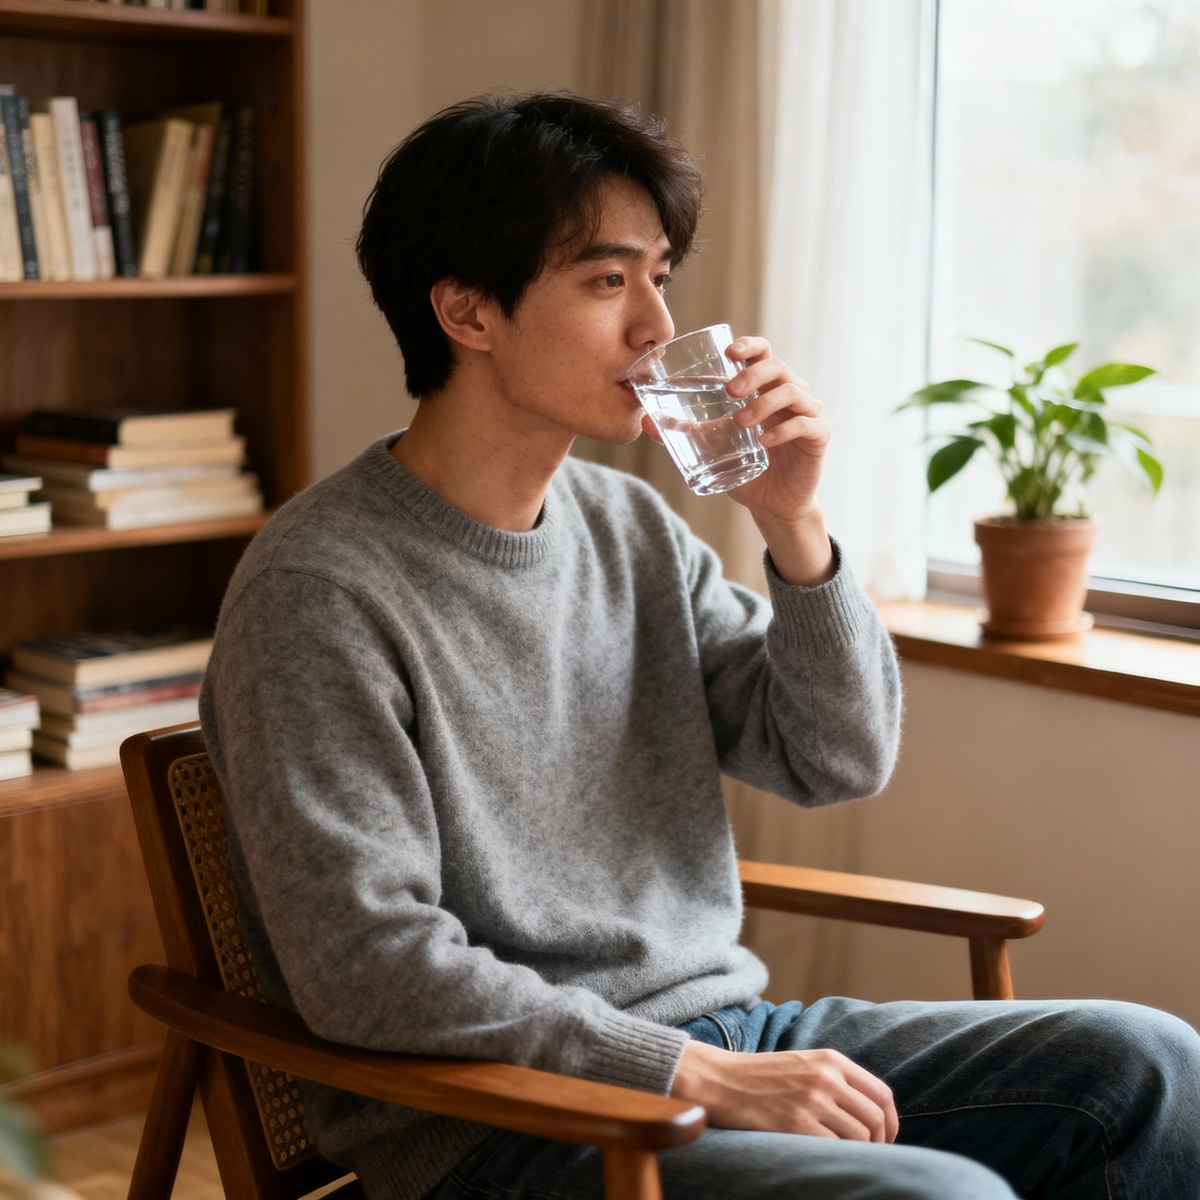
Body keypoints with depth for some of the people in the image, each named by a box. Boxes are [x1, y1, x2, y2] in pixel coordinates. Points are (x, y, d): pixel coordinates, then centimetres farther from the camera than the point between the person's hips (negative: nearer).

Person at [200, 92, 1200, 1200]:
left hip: (720, 1031, 7)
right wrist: (703, 1078, -19)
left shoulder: (632, 527, 7)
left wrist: (792, 525, -7)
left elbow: (840, 761, 9)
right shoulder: (316, 591, -15)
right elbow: (366, 964, -20)